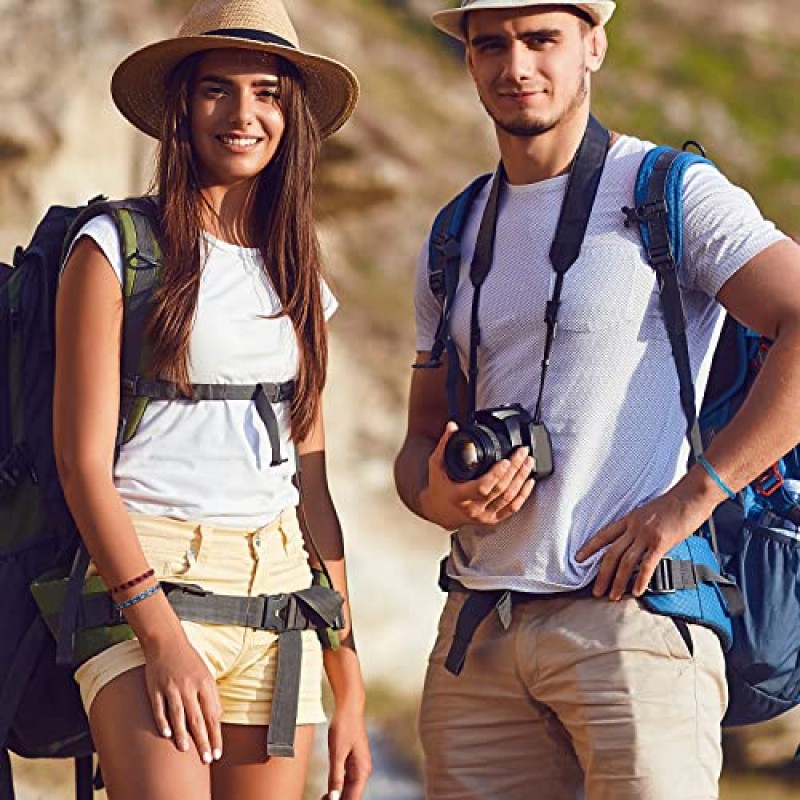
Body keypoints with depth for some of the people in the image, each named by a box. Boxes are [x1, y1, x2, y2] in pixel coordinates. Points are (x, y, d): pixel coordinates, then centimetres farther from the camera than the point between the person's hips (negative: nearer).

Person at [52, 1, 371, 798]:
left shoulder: (297, 282, 17)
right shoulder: (116, 249, 1)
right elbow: (83, 464, -5)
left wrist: (349, 687, 13)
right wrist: (161, 635, -16)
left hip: (279, 598, 5)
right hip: (147, 577, -5)